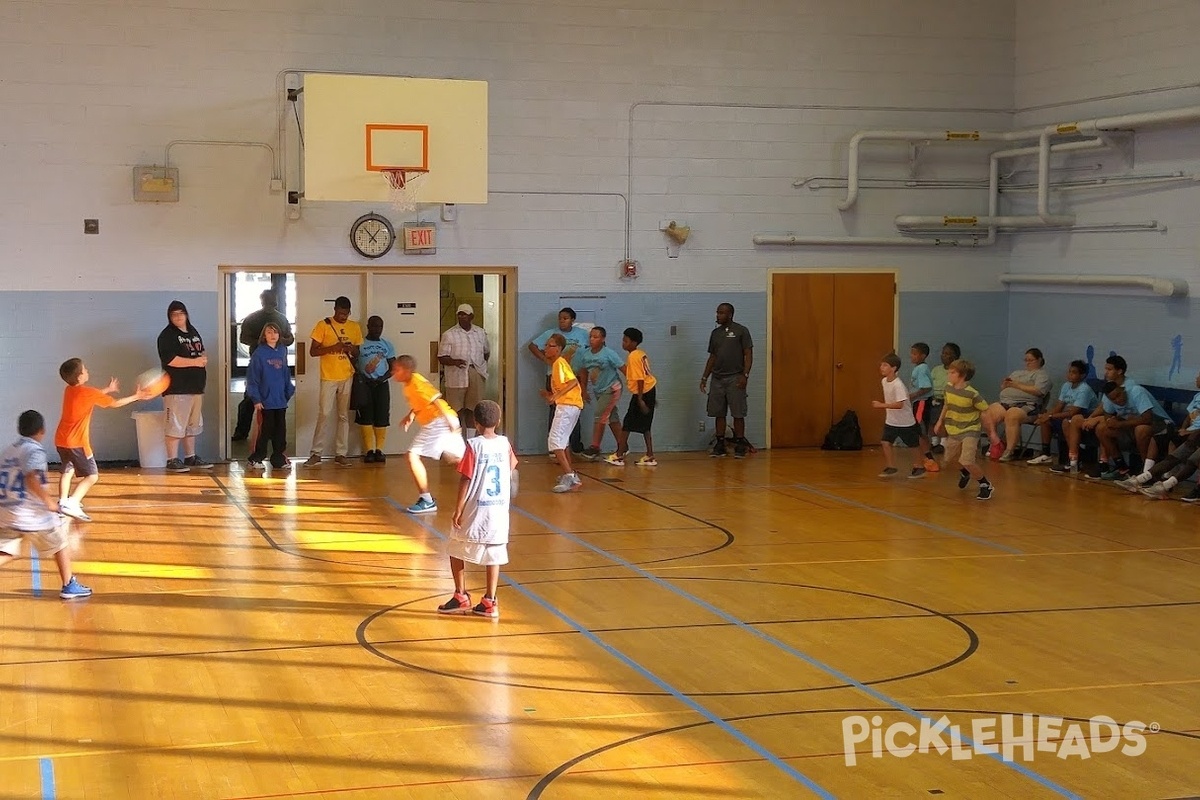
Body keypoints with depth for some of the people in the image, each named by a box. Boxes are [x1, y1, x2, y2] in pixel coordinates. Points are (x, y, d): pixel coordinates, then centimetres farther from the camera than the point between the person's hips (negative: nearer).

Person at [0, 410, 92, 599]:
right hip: (31, 514, -6)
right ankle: (69, 586, 24)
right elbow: (31, 479, -26)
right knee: (59, 543, 16)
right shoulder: (35, 451, -10)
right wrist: (49, 500, -20)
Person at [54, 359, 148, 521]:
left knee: (68, 471, 29)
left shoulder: (69, 390, 8)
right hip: (77, 442, -8)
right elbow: (114, 404, -2)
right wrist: (136, 397, 9)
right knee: (92, 476, -5)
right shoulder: (88, 392, -14)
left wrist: (107, 390, 39)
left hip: (61, 440, 8)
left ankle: (63, 502, 31)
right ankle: (71, 504, -20)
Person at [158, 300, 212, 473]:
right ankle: (172, 460, -6)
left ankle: (190, 457, 23)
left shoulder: (193, 332, 17)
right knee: (175, 426, -10)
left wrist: (204, 358, 3)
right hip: (176, 389, -8)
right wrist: (194, 362, -17)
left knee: (192, 425, 14)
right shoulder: (167, 335, -7)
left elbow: (202, 351, 28)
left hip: (195, 387, 8)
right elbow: (169, 360, -19)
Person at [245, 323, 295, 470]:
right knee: (266, 430, -3)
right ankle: (256, 458, 8)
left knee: (280, 430, 8)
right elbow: (252, 377, -7)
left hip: (281, 400, 5)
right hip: (266, 400, -5)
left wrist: (289, 391, 8)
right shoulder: (259, 353, -6)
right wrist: (256, 399, -11)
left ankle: (279, 458, 16)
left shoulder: (282, 351, 9)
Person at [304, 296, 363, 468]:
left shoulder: (355, 327, 8)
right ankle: (316, 454, -2)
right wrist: (333, 347, -18)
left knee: (344, 416, 5)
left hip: (347, 377, 4)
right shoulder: (323, 325, -3)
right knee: (324, 414, -7)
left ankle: (341, 454, 10)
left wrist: (352, 349, -8)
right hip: (329, 377, -3)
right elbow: (312, 351, -4)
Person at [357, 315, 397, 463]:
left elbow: (394, 367, 10)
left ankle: (379, 450, 2)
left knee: (382, 417, -2)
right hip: (365, 384, -2)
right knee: (365, 417, -5)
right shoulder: (360, 343, 1)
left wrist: (382, 378, -6)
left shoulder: (387, 345, 11)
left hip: (381, 384, 3)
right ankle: (369, 450, -1)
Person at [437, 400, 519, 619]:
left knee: (457, 551, 13)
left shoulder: (474, 445, -12)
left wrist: (458, 509, -8)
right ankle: (489, 602, 6)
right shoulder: (504, 443, 2)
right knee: (493, 555, 8)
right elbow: (513, 465, 21)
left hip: (475, 511, -4)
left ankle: (461, 597, 14)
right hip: (499, 511, 4)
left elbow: (466, 480, -13)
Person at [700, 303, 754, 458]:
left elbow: (748, 354, -5)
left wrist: (745, 375, -15)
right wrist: (704, 377, 13)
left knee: (738, 413, -3)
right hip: (717, 378, 5)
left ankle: (740, 445, 2)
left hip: (735, 378, -5)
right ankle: (720, 445, 10)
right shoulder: (715, 333, 14)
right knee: (718, 413, 5)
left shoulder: (741, 331, -2)